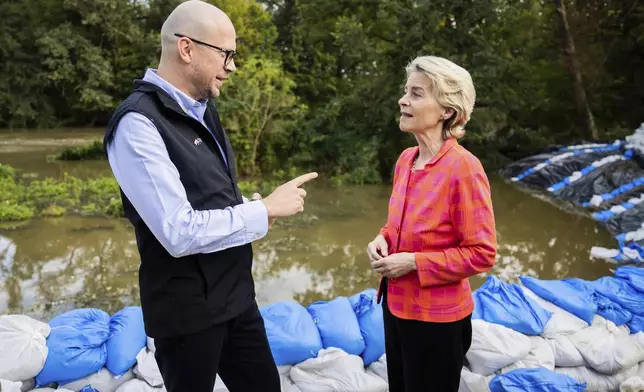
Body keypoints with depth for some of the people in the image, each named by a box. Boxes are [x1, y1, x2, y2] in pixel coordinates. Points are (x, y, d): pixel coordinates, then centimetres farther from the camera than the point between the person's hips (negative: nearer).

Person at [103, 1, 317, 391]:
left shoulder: (202, 108, 6)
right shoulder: (138, 123, -21)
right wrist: (265, 209, -18)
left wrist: (249, 207, -2)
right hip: (187, 308, -7)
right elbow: (180, 233, -27)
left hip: (236, 294, 8)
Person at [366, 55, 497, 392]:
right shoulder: (405, 160, 1)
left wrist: (414, 262, -21)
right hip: (396, 305, 7)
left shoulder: (464, 168, -20)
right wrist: (384, 239, -4)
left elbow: (482, 253, -18)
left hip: (437, 317, -7)